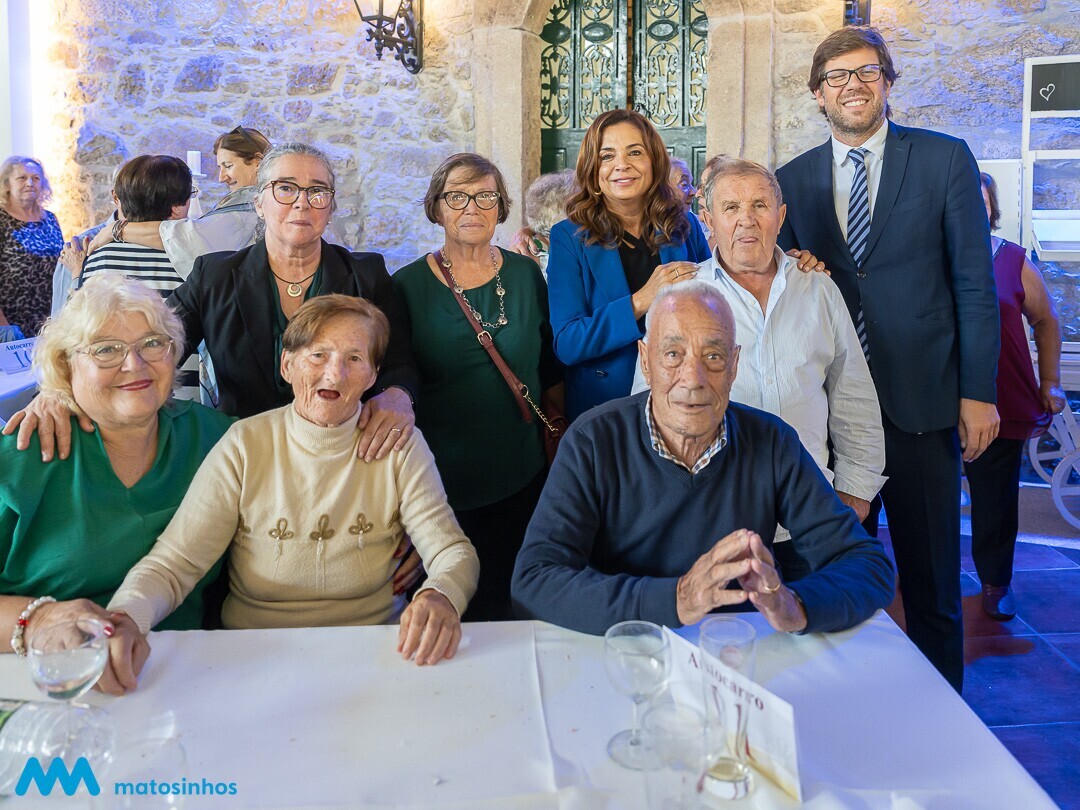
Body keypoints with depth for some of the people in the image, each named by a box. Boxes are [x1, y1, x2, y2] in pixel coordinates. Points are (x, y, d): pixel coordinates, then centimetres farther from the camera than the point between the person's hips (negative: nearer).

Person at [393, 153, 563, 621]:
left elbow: (552, 374, 12)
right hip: (443, 485, -2)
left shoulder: (526, 276, 4)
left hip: (521, 479, 2)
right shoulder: (407, 285, -3)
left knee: (514, 608, 11)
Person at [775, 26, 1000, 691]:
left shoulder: (945, 159, 1)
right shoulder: (795, 179, 8)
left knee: (932, 580, 7)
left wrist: (978, 392, -6)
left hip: (922, 402, -2)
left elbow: (974, 283, -1)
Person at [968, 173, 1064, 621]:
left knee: (996, 499, 7)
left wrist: (1050, 382, 9)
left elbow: (1046, 320, 12)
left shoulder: (1015, 261, 5)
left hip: (1001, 406, 1)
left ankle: (996, 582, 24)